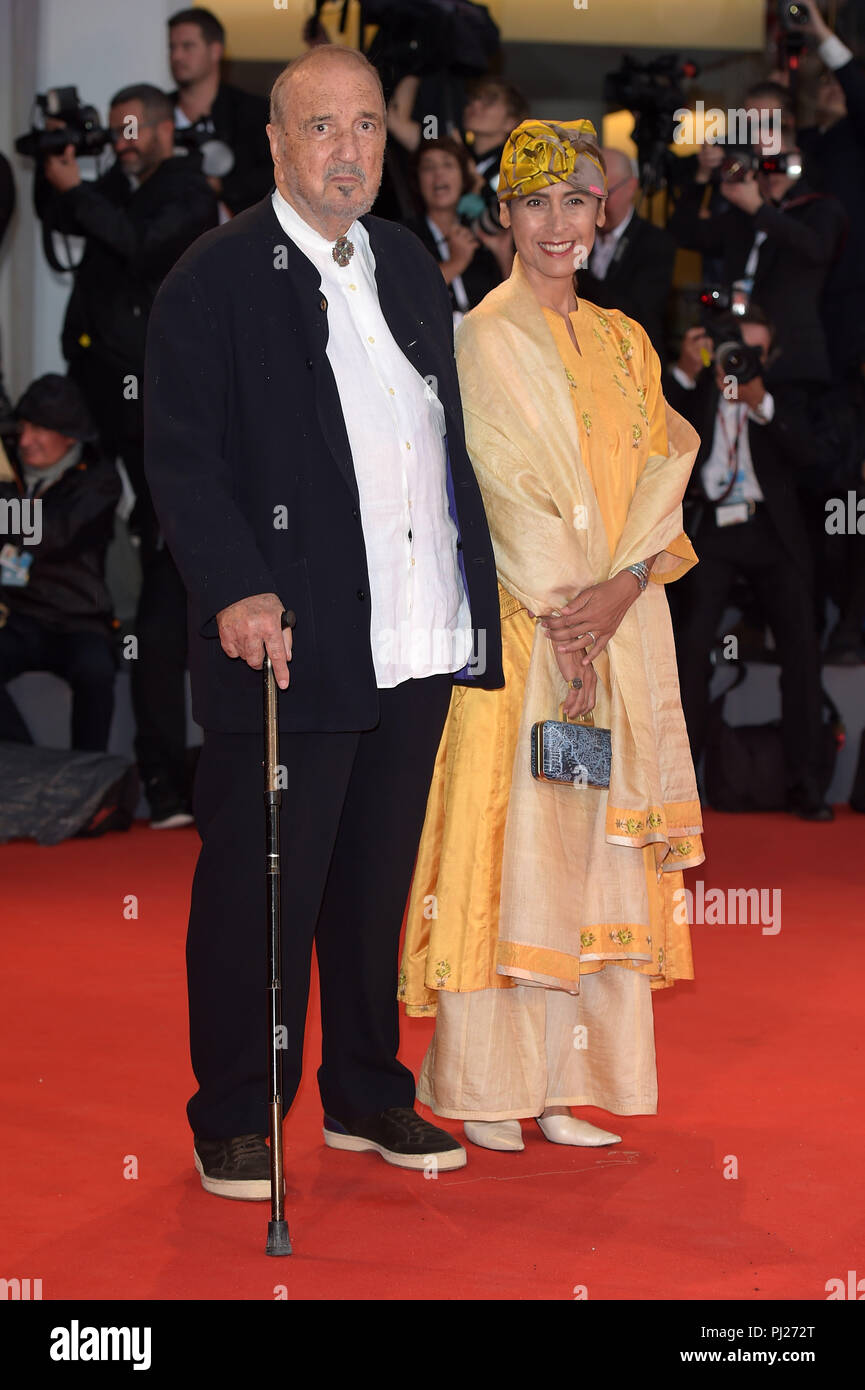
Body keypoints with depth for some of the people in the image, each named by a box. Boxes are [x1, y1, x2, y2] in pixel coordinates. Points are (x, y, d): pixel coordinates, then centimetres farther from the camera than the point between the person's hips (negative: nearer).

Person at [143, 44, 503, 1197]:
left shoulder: (413, 268, 15)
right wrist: (236, 591, -23)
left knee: (378, 879, 15)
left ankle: (368, 1094, 28)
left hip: (419, 644, 6)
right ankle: (235, 1120, 14)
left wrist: (478, 596, 14)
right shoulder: (214, 281, -5)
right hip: (291, 641, -6)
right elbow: (182, 457, -10)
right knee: (261, 887, 1)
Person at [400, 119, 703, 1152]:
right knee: (513, 843, -6)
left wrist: (624, 584, -12)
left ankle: (559, 1090, 8)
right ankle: (487, 1098, -1)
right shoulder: (489, 336, -1)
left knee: (598, 852, 4)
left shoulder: (623, 342, 17)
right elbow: (508, 487, -9)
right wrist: (561, 621, -17)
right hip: (522, 624, -6)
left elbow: (666, 465, 5)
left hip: (624, 629, 6)